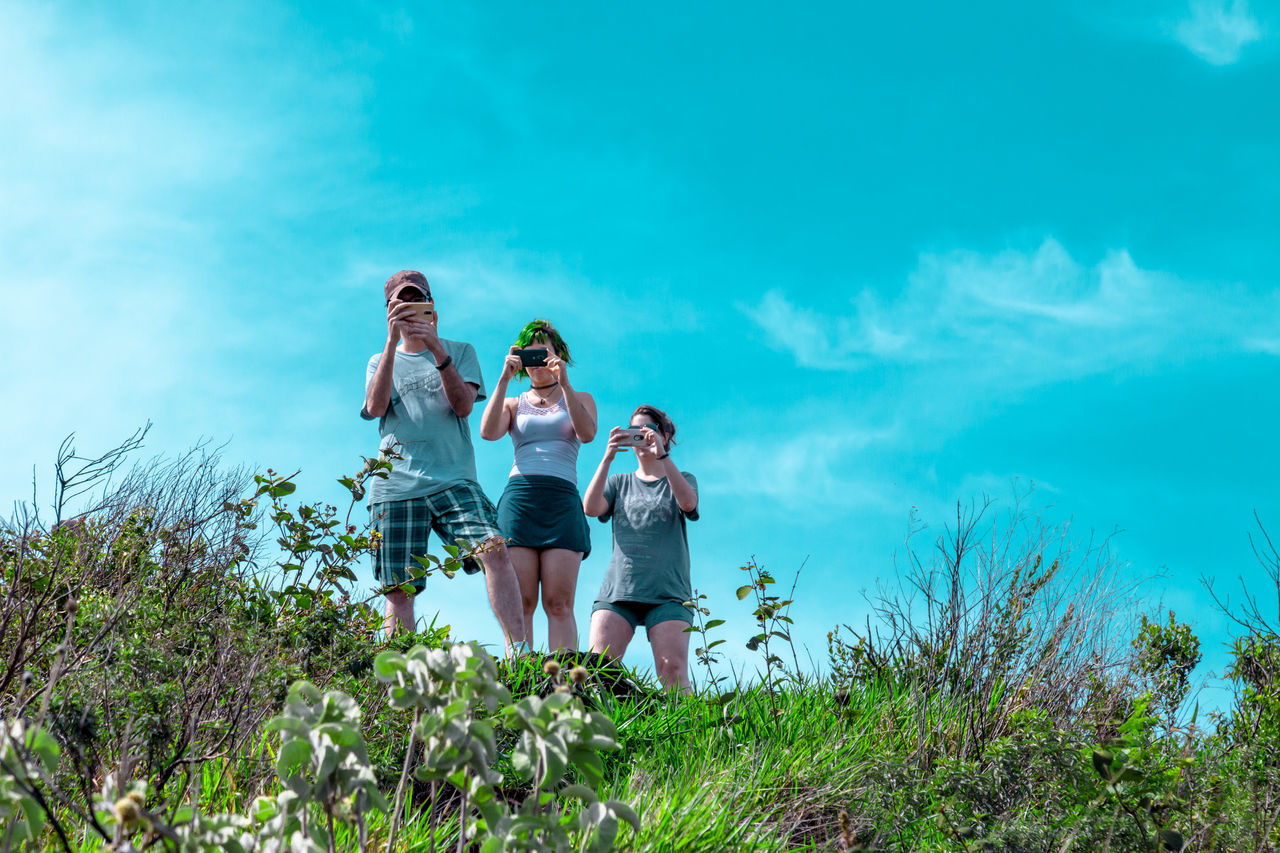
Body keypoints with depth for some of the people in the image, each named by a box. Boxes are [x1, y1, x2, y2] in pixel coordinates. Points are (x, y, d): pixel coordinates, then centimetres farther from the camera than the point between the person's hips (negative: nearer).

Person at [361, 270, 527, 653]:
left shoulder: (461, 352, 17)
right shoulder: (381, 361, 21)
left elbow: (464, 406, -1)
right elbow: (375, 407, -1)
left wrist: (438, 350, -13)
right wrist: (392, 342, -9)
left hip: (453, 479, -2)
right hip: (395, 484, 2)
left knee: (494, 547, -26)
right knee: (397, 589, -5)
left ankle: (517, 652, -30)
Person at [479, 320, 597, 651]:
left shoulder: (580, 399, 20)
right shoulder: (513, 404, 23)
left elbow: (587, 434, -2)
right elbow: (488, 432, 1)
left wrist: (564, 383, -9)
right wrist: (504, 379, -4)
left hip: (562, 500, -1)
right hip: (518, 497, 1)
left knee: (559, 603, -11)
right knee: (520, 603, -10)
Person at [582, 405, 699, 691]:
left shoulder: (682, 480, 17)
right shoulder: (620, 482, 22)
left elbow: (687, 502, -9)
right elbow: (591, 508, 0)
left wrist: (662, 455, -20)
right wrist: (608, 458, -11)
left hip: (668, 591, -2)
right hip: (618, 588, 2)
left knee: (673, 672, -18)